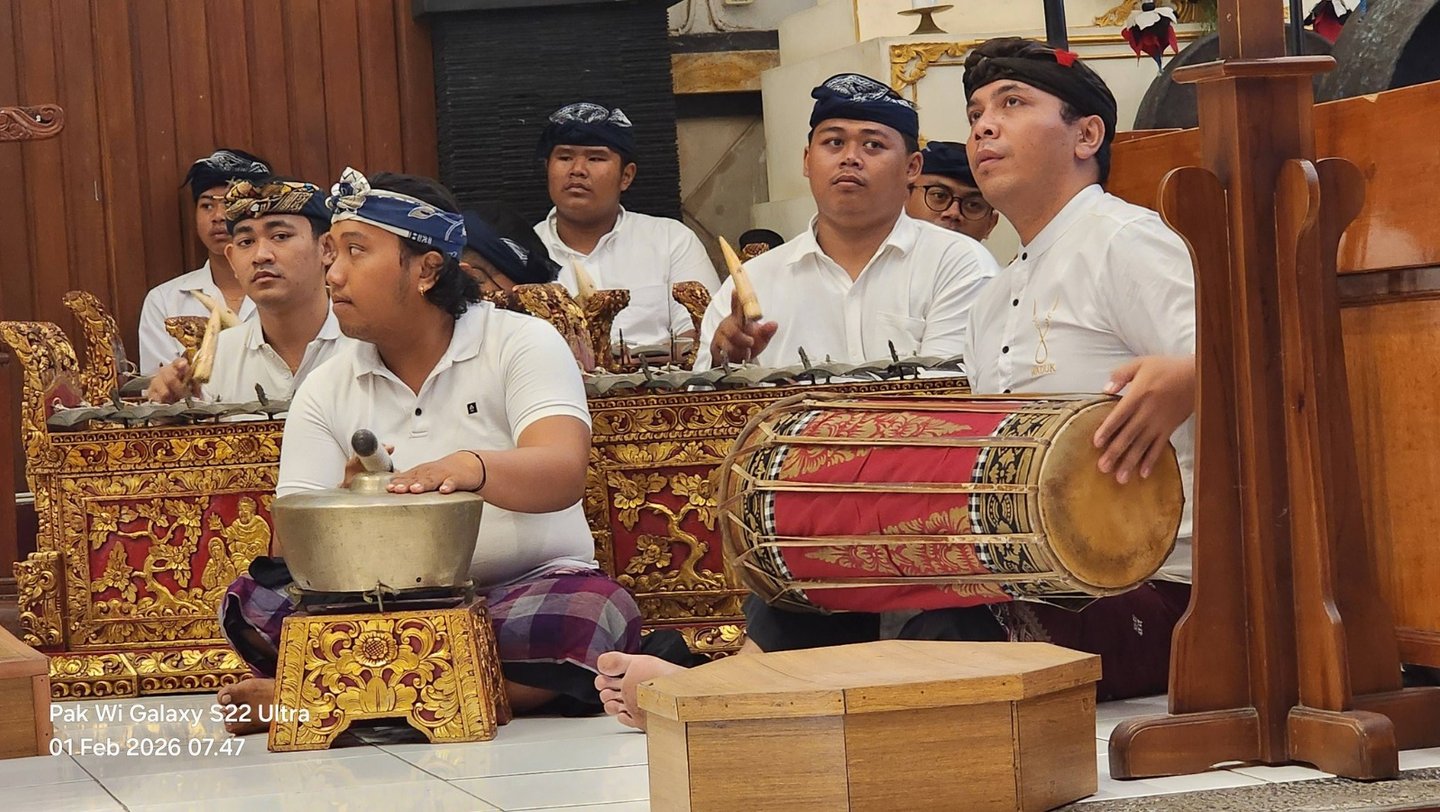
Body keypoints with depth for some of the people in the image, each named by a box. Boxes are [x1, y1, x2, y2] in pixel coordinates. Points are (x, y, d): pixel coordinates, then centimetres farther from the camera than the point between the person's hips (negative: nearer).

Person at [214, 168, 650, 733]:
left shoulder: (520, 344, -1)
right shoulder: (325, 391, 9)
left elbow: (563, 475, -19)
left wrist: (470, 468, -40)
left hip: (530, 587, -2)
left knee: (589, 612, -35)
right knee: (253, 599, -23)